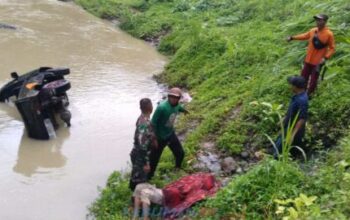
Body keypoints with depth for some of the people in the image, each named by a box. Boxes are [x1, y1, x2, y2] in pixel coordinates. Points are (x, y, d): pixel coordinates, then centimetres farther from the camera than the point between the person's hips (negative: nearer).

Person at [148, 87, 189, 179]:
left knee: (180, 153, 17)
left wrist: (184, 110, 43)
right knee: (154, 158, 4)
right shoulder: (162, 107, -30)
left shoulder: (176, 105, -8)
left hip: (171, 134, 7)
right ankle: (148, 177, 22)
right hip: (160, 137, -7)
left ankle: (178, 169, 47)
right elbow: (153, 123, -25)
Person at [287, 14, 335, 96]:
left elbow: (332, 48, -12)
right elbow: (305, 36, 16)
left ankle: (308, 94, 24)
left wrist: (325, 58, -24)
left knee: (313, 80, 6)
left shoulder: (329, 34, -18)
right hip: (308, 60, 5)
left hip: (318, 61, -5)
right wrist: (292, 37, 12)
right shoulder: (313, 30, -5)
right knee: (303, 77, 17)